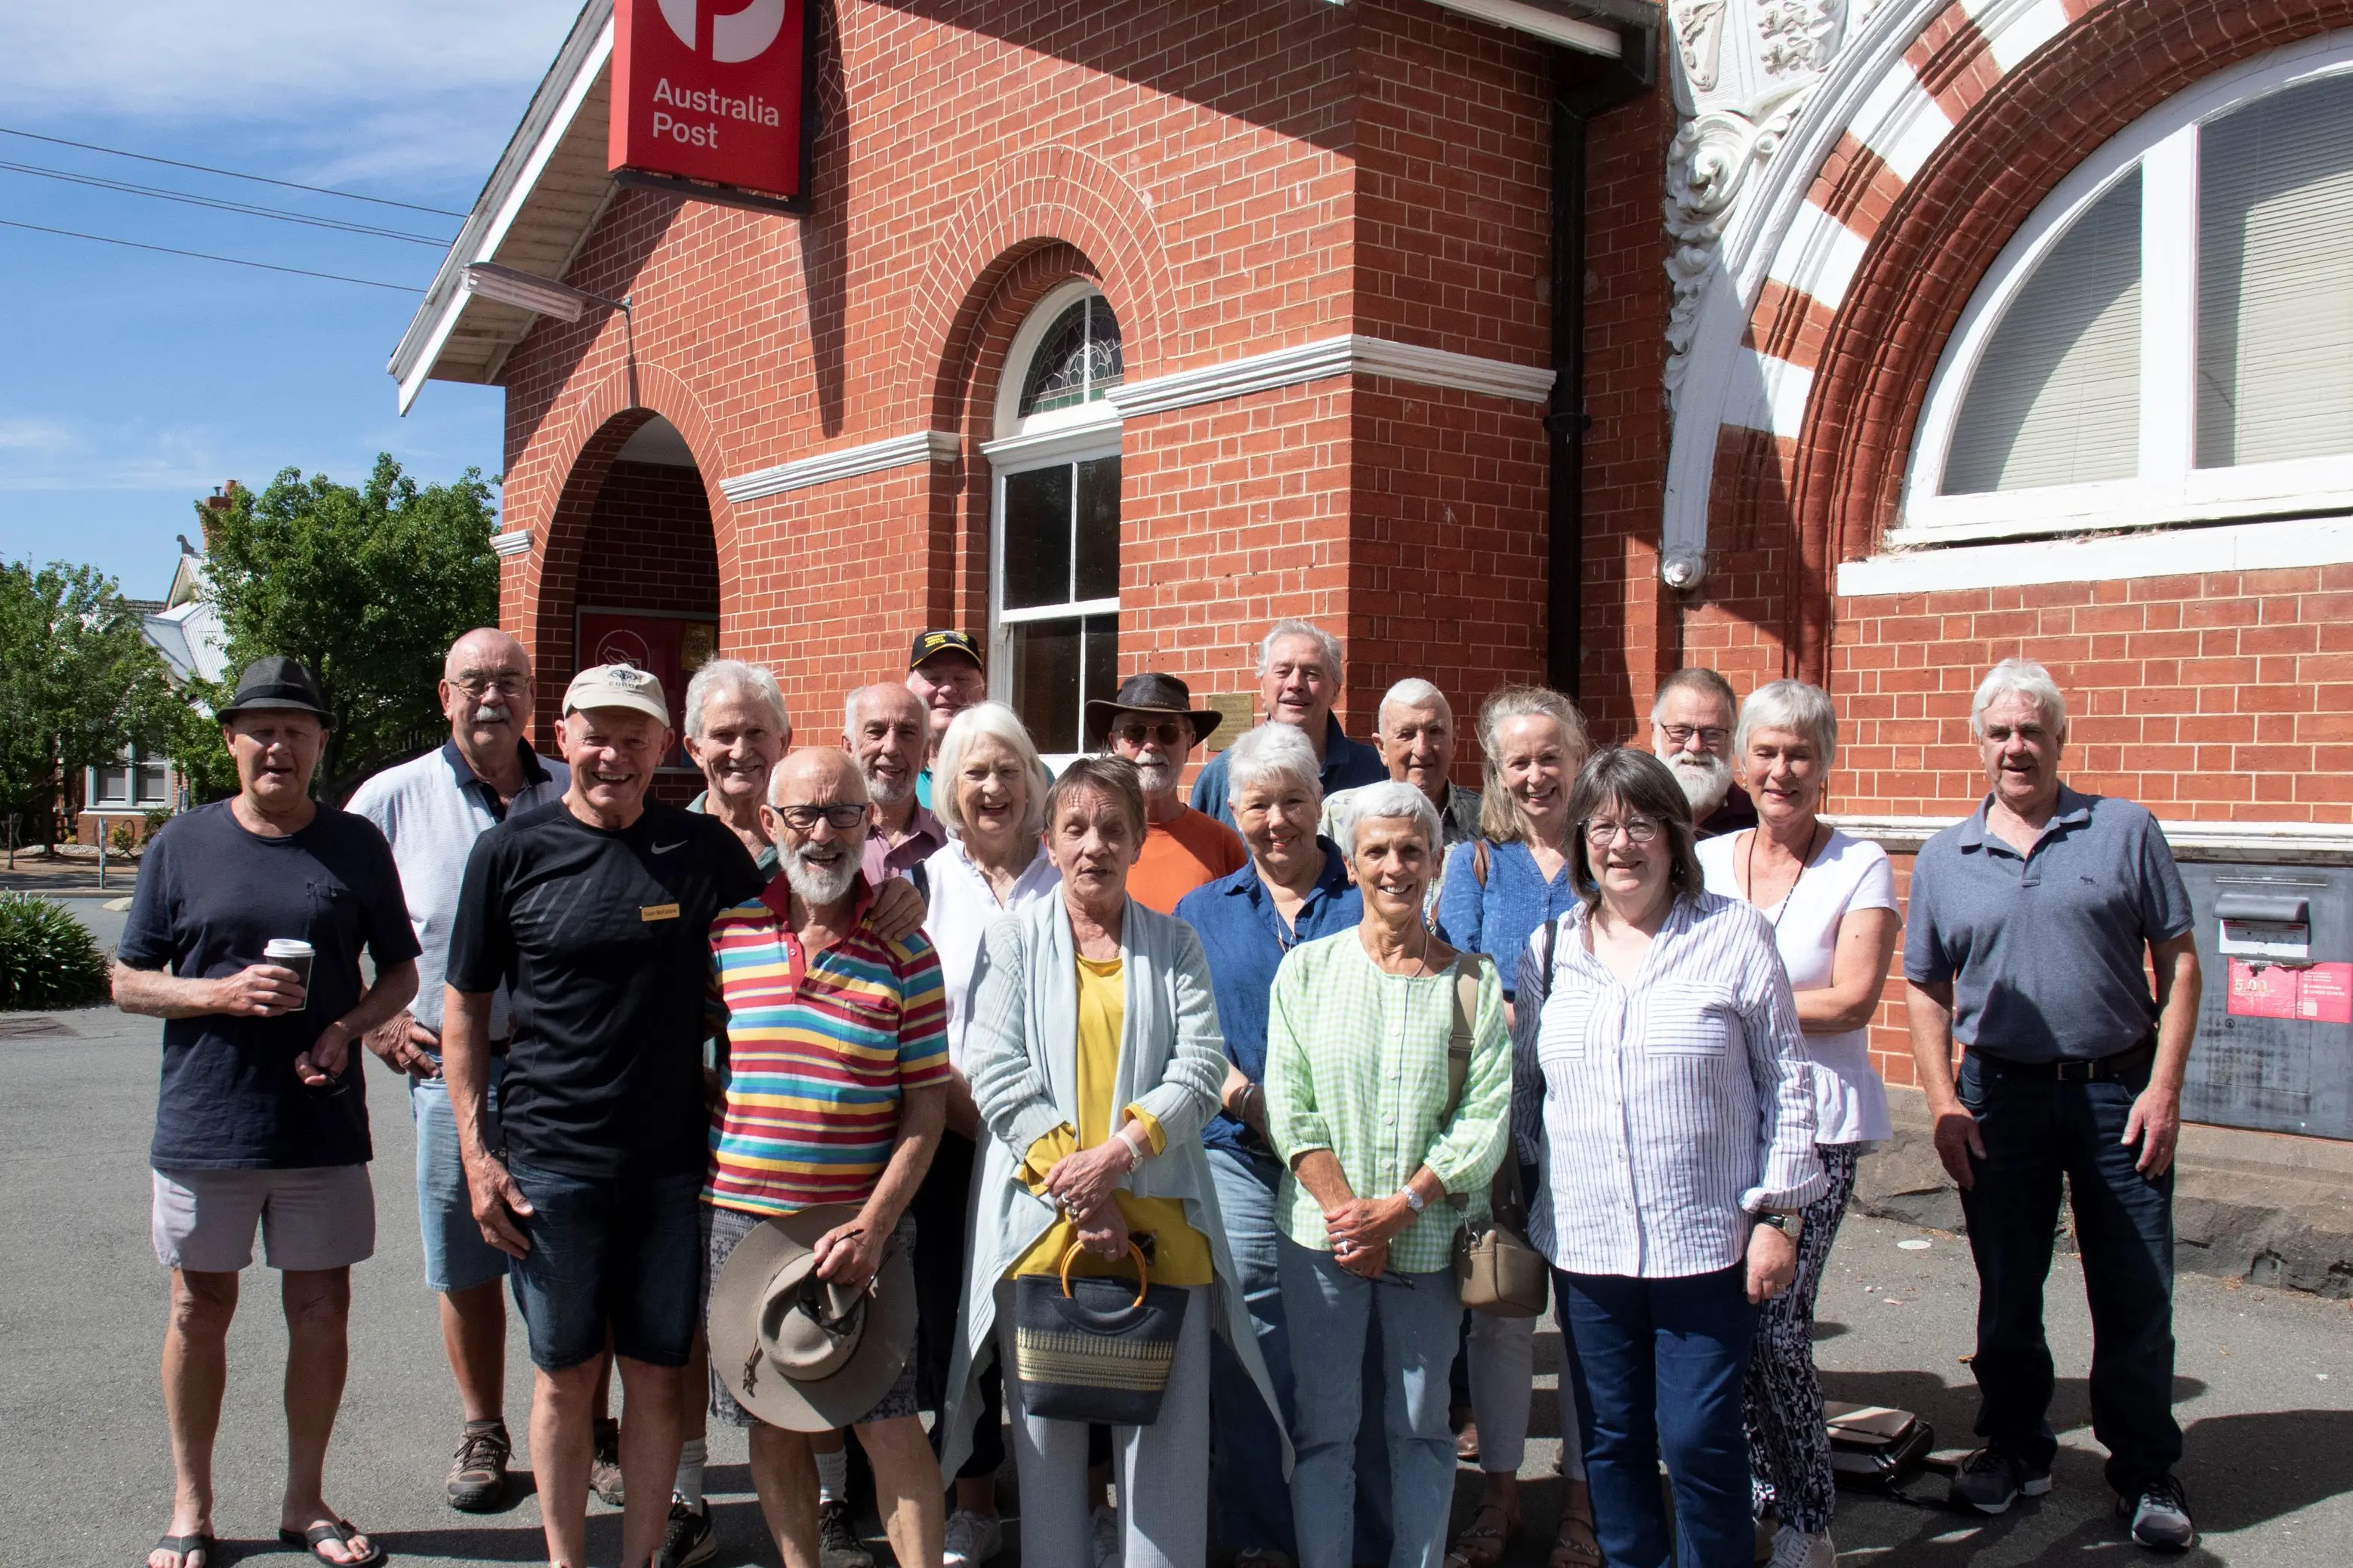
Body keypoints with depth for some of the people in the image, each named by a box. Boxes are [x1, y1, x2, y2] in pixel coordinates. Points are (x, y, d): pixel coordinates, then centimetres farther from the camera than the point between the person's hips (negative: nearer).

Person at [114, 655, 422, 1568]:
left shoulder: (356, 846, 3)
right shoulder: (182, 845, 2)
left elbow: (401, 970, 9)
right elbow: (129, 983, 4)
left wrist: (348, 1028, -10)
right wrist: (222, 992, -14)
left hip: (324, 1123, 1)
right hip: (205, 1122, 0)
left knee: (321, 1309, 7)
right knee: (201, 1308, 9)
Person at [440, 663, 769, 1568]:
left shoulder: (707, 850, 1)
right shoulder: (511, 853, -1)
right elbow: (464, 1007, 3)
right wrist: (475, 1150, -2)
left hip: (674, 1162, 1)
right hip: (550, 1163, -1)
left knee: (658, 1375, 9)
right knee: (565, 1374, 9)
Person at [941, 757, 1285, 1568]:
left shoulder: (1176, 945, 10)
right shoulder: (1012, 939, 7)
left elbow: (1201, 1070, 0)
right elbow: (997, 1077, -3)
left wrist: (1117, 1153, -14)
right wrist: (1074, 1189, -11)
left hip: (1159, 1219, 1)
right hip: (1040, 1218, -1)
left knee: (1167, 1428, 1)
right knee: (1047, 1430, 5)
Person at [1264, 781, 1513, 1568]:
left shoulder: (1473, 980, 2)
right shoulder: (1307, 967, 3)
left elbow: (1487, 1114, -4)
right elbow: (1289, 1105, -1)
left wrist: (1399, 1207, -12)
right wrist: (1347, 1213, -11)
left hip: (1431, 1235, 0)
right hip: (1322, 1232, 0)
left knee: (1423, 1427, 10)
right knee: (1323, 1427, 5)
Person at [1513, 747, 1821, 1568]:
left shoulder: (1733, 933, -3)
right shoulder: (1550, 948, 7)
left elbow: (1786, 1079, -1)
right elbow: (1523, 1081, 15)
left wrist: (1777, 1214, -4)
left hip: (1707, 1242, -3)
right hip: (1585, 1244, 3)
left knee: (1699, 1441, 0)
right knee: (1610, 1439, 12)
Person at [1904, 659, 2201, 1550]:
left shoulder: (2125, 832, 1)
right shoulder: (1944, 858, 6)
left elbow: (2178, 962, 0)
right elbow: (1925, 989, 8)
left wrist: (2163, 1087, -7)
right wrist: (1943, 1104, -2)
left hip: (2117, 1090, -1)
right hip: (2000, 1096, 2)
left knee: (2135, 1295, 4)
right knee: (2006, 1292, 12)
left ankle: (2146, 1474, 20)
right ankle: (2015, 1448, 29)